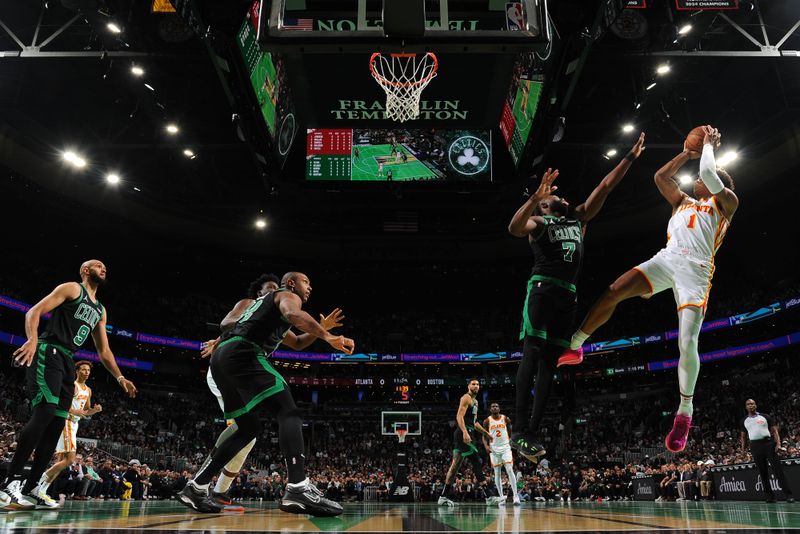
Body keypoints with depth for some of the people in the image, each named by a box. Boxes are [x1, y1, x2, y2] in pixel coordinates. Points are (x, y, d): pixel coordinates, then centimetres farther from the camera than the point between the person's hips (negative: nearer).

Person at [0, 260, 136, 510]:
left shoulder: (100, 310, 24)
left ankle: (29, 490, 7)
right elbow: (34, 311, -8)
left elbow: (104, 351, 25)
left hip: (67, 362, 8)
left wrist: (120, 378, 15)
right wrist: (32, 339, -28)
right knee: (44, 413, -23)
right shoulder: (71, 288, 3)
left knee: (55, 426, 3)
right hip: (48, 354, -8)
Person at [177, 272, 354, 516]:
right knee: (288, 412, -14)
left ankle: (195, 487, 17)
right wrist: (328, 336, -29)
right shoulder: (288, 295, 9)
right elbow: (294, 314, -19)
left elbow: (297, 344, 49)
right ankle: (298, 490, -30)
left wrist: (322, 329, 42)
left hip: (221, 358, 10)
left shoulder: (266, 302, 38)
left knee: (249, 428, 17)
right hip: (241, 354, -10)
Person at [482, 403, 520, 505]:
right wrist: (486, 446, -13)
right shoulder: (487, 421, 1)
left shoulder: (506, 419, 2)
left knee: (510, 470, -13)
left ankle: (515, 495, -13)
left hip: (505, 447, -1)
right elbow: (484, 436, 2)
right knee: (497, 473, 4)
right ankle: (501, 497, 12)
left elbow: (511, 433, 12)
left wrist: (512, 442, 0)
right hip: (494, 449, 1)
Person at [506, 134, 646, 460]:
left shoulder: (579, 218, 26)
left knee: (550, 363, 1)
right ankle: (520, 431, -17)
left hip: (568, 295, 6)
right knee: (532, 356, -14)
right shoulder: (537, 221, 7)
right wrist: (536, 196, -28)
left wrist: (631, 157, 22)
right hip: (543, 289, -6)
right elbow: (514, 228, -17)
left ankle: (533, 432, 2)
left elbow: (605, 186, 24)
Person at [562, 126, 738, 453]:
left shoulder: (727, 202, 13)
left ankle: (685, 413, -1)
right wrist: (688, 152, 29)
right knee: (612, 293, -14)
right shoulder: (683, 202, 30)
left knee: (687, 342, -16)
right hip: (666, 258, 5)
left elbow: (708, 172, -3)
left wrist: (709, 144, 14)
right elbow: (661, 177, 28)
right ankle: (574, 348, -3)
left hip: (696, 268, -5)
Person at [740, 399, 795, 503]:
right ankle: (770, 496, 8)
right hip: (755, 446, 3)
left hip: (768, 443, -2)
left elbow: (774, 431, 4)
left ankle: (789, 494, -6)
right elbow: (743, 436, 21)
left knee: (778, 469, -7)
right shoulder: (744, 421, 14)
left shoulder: (765, 417, 7)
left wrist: (778, 443, -10)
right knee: (763, 472, 3)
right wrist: (743, 449, 12)